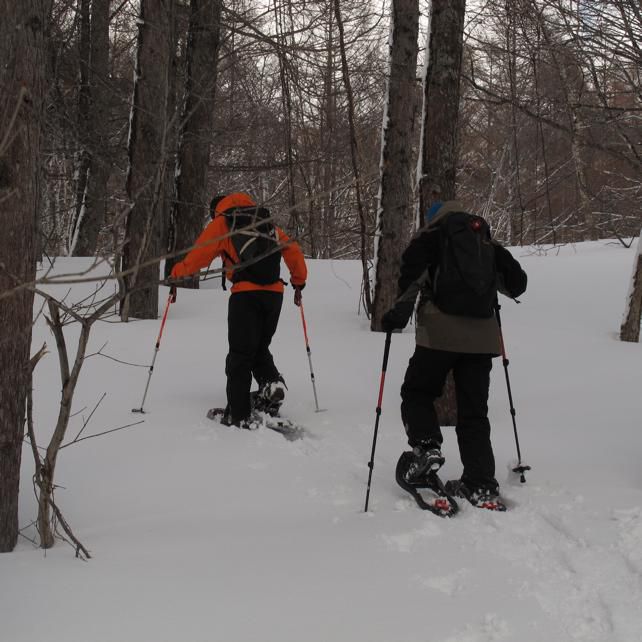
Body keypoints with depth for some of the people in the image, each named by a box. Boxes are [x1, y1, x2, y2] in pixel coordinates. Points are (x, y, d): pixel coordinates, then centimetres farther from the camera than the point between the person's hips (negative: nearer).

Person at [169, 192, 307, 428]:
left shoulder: (220, 223, 9)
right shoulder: (266, 222, 23)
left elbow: (200, 254, 3)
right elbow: (293, 250, 20)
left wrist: (176, 273, 19)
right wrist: (299, 282, 30)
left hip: (246, 293, -5)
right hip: (274, 292, 5)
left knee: (240, 355, 0)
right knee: (260, 348, 20)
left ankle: (239, 416, -3)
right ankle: (271, 381, -7)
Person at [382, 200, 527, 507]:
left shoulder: (431, 235, 5)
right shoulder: (488, 243, 19)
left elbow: (412, 271, -14)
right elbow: (517, 283, 19)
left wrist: (400, 312, -6)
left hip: (441, 333, -4)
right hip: (482, 335, 4)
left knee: (417, 392, 15)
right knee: (474, 411, 9)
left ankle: (426, 446, -7)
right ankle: (481, 485, 4)